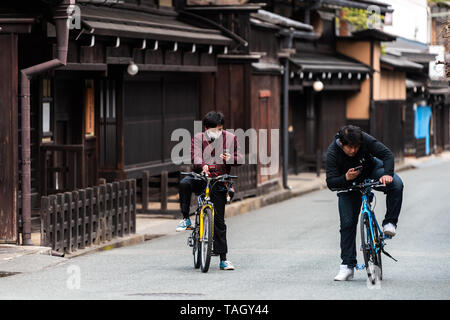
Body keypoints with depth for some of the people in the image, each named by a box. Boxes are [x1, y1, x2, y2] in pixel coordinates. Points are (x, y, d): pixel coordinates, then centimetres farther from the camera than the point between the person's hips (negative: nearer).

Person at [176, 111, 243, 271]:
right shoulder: (198, 138, 0)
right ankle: (186, 219, -16)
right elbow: (195, 156, -15)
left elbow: (240, 158, 8)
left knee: (219, 220, 0)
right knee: (184, 183, -34)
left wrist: (231, 158, -16)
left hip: (219, 182, 0)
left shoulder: (230, 138, 6)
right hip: (200, 178, 0)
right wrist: (203, 166, -38)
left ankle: (223, 259, 6)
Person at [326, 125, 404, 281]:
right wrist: (346, 178, -48)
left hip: (371, 170, 1)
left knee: (396, 184, -30)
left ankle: (390, 222, -13)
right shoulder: (332, 153, -31)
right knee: (347, 223, -6)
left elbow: (387, 154, -28)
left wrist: (387, 174, -45)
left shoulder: (365, 139, -31)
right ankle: (347, 266, 1)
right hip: (348, 183, -1)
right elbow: (331, 183, -28)